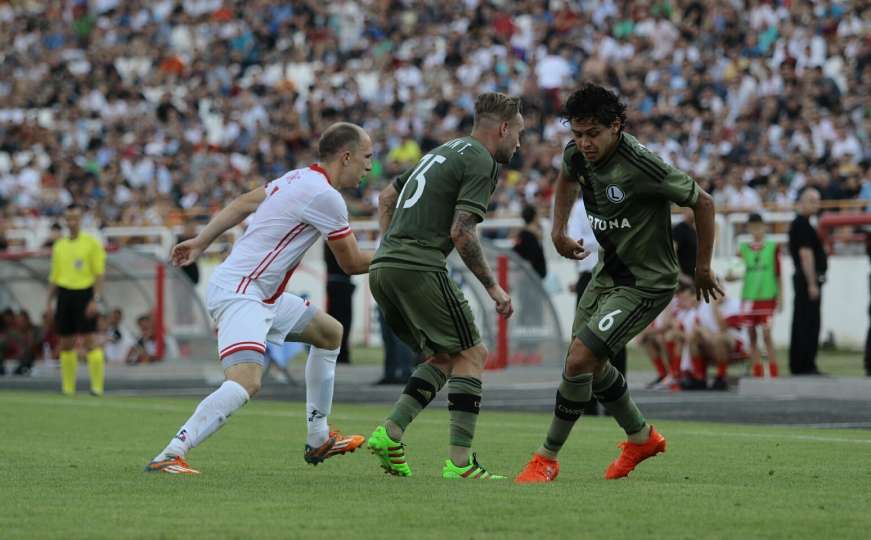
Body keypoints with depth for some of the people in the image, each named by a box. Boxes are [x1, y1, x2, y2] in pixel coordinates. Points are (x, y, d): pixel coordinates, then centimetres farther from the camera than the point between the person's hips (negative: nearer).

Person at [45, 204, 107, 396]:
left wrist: (95, 299, -13)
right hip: (64, 294, 5)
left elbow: (99, 274, -5)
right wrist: (49, 301, 10)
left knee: (90, 341, -11)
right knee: (66, 343, 5)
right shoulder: (59, 246, 14)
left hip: (84, 294, -5)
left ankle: (97, 386, -11)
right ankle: (68, 386, 11)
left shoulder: (92, 243, -1)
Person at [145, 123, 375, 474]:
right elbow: (352, 263, -8)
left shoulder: (299, 179, 13)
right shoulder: (324, 195, -16)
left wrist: (201, 241, 26)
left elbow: (242, 204, 21)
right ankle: (169, 456, -35)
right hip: (238, 294, -11)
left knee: (330, 333, 24)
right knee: (246, 382, -29)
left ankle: (318, 441, 30)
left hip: (263, 295, 11)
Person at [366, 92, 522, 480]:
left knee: (444, 358, 16)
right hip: (419, 268, -9)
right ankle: (459, 462, -10)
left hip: (384, 266, 9)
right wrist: (493, 287, -8)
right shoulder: (480, 162, -5)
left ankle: (389, 434, 0)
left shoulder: (445, 151, 23)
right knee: (470, 355, -3)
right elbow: (461, 231, -15)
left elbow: (387, 196, 29)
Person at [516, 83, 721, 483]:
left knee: (579, 360, -17)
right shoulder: (577, 154, -8)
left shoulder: (642, 166, -29)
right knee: (589, 362, 18)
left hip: (646, 283, -8)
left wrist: (703, 267, -7)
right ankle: (642, 438, 41)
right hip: (609, 271, 8)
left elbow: (703, 202, -17)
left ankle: (547, 459, -3)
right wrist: (559, 231, 8)